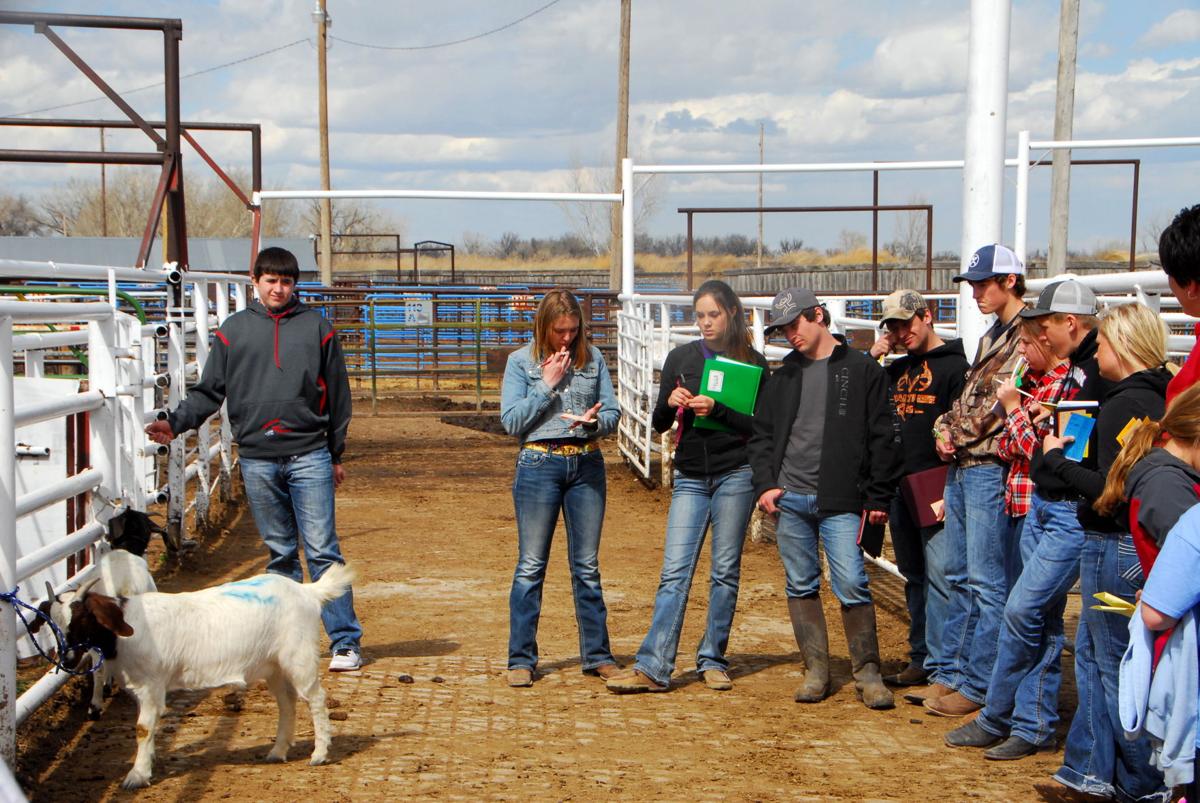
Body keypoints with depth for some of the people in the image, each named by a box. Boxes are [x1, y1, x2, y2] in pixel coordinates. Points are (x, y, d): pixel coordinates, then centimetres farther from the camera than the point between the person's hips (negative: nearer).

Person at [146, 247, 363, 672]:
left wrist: (336, 453, 11)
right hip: (257, 459, 2)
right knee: (280, 554, 8)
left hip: (309, 456, -2)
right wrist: (176, 422, -8)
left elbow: (337, 394, 10)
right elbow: (209, 391, 9)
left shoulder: (317, 327, 6)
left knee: (322, 551, -5)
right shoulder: (233, 330, 8)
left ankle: (345, 641, -1)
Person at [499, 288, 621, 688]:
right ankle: (521, 659, 10)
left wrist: (594, 422, -16)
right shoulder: (521, 361, 1)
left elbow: (612, 411, 5)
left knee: (587, 567, 9)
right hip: (539, 464, -2)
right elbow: (511, 421, -6)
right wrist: (548, 385, -11)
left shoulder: (592, 358, 6)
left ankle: (597, 655, 18)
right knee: (531, 567, 2)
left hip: (587, 464, 2)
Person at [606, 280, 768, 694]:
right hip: (690, 477, 2)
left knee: (725, 571, 4)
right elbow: (659, 424, 10)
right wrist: (670, 404, -11)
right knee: (674, 571, -5)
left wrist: (717, 410, -18)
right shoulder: (680, 358, 9)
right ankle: (652, 667, -9)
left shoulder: (752, 363, 2)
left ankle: (713, 661, 14)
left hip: (736, 474, -2)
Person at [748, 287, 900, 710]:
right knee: (801, 587, 7)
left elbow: (881, 438, 1)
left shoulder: (863, 370, 2)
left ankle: (867, 672, 4)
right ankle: (816, 670, 16)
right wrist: (765, 483, 2)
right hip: (789, 498, 4)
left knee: (851, 584, -9)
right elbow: (762, 434, 16)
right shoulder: (783, 376, 14)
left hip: (841, 501, -4)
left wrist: (879, 497, -2)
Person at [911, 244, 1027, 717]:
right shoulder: (991, 338, 20)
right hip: (961, 467, 10)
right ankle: (953, 672, 20)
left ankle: (977, 684, 2)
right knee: (959, 577, 13)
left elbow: (1001, 403, -16)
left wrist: (959, 435, -6)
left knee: (988, 582, -4)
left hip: (991, 469, -10)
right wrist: (944, 430, 3)